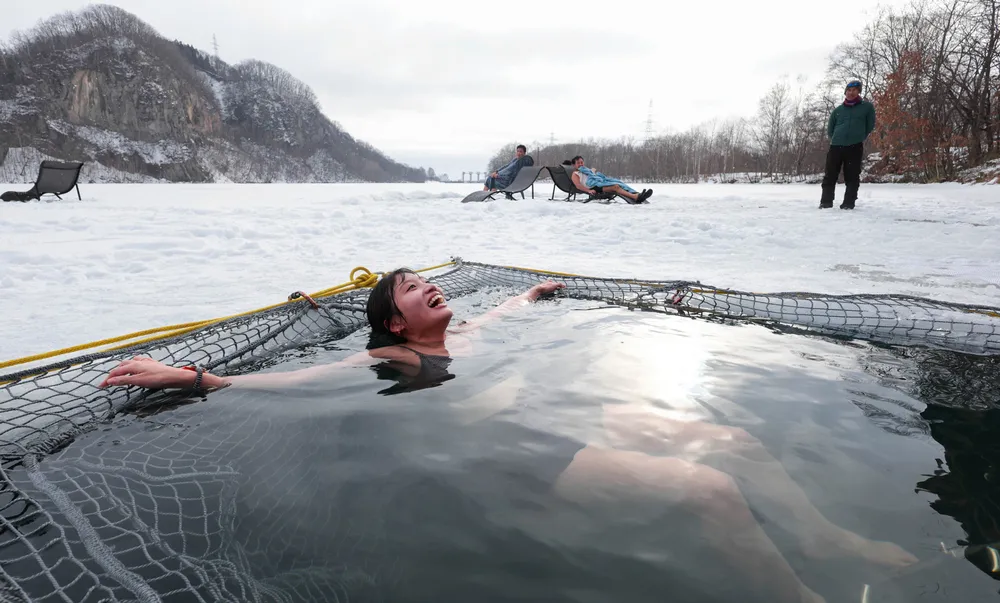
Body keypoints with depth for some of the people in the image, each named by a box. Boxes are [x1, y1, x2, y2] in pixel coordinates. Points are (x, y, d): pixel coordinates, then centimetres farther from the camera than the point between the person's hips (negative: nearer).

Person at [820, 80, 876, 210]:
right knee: (830, 175, -2)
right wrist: (837, 139, 13)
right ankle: (826, 202, 2)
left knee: (852, 177, -2)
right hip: (836, 146, 2)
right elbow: (830, 129, 21)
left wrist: (859, 138, 14)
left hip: (855, 147, -2)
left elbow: (870, 126, 14)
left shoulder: (867, 107, 8)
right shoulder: (838, 110, 13)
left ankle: (849, 203, 0)